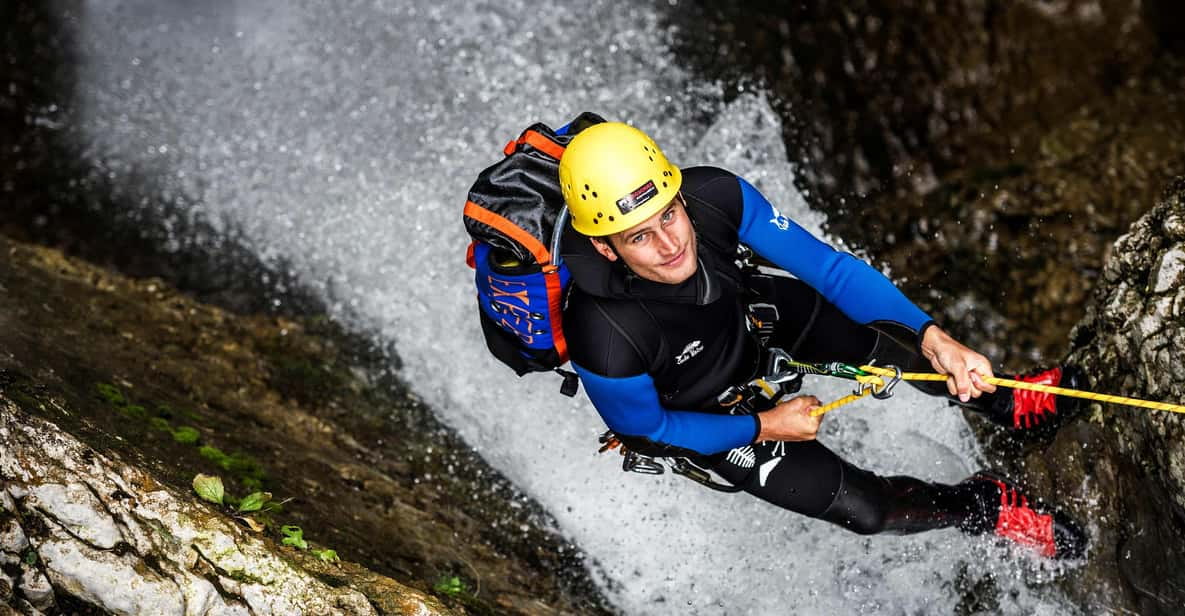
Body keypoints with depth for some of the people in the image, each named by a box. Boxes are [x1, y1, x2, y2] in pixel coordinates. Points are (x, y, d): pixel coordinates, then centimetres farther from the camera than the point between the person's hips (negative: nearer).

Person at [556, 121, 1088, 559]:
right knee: (864, 506, -4)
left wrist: (932, 338, -29)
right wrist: (762, 427, -15)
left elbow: (823, 264, -22)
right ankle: (985, 507, 25)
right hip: (701, 411, -4)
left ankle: (1002, 403, 26)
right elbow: (645, 430, -21)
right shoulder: (603, 340, -42)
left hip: (750, 314, 4)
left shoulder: (713, 194, -33)